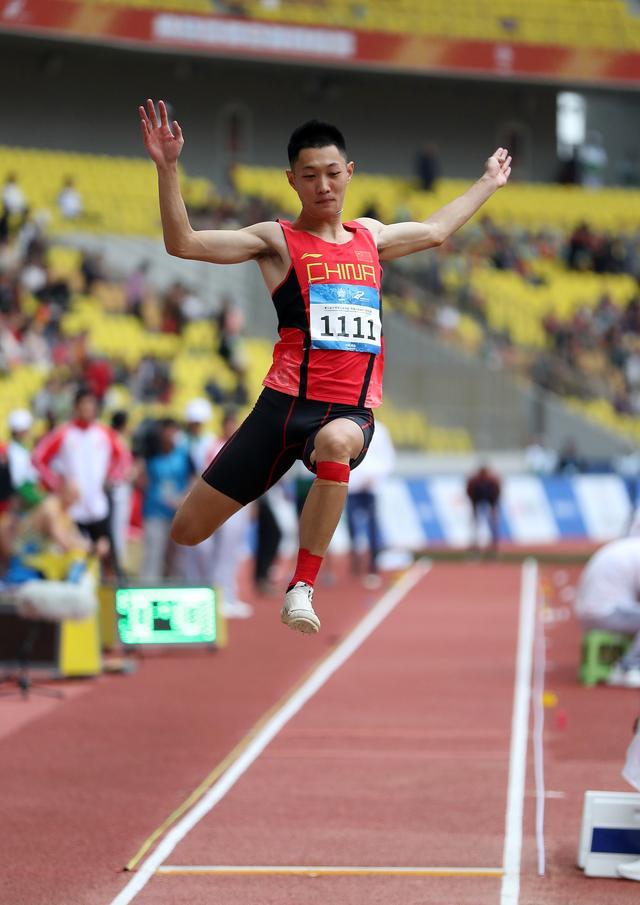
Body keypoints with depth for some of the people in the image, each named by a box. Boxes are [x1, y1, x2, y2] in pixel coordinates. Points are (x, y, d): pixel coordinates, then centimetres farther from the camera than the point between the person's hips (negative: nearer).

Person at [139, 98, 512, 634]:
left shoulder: (369, 237, 20)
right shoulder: (278, 240, 5)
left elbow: (435, 231, 39)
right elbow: (183, 244, -6)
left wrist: (489, 183, 48)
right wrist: (168, 169, -17)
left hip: (352, 411, 2)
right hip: (289, 403, -2)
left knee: (336, 442, -39)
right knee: (188, 531, -5)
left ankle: (302, 590, -30)